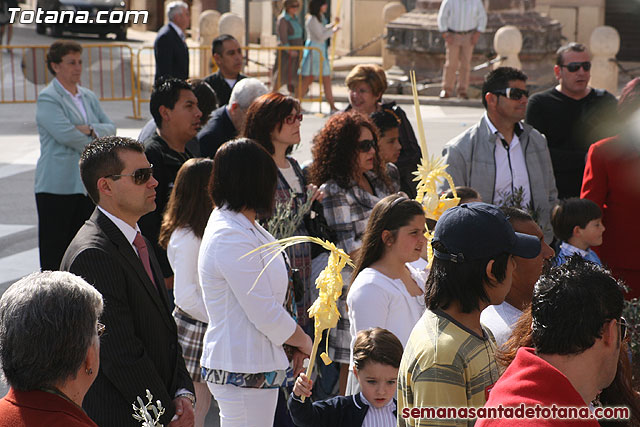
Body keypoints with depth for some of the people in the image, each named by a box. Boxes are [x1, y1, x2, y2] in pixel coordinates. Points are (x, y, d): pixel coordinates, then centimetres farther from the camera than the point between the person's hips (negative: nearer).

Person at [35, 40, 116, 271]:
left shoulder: (88, 97, 16)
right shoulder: (47, 98, -7)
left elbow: (111, 128, 8)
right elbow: (65, 134, -19)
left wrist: (91, 129, -13)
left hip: (88, 184, 7)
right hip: (57, 186, -6)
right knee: (54, 246, -3)